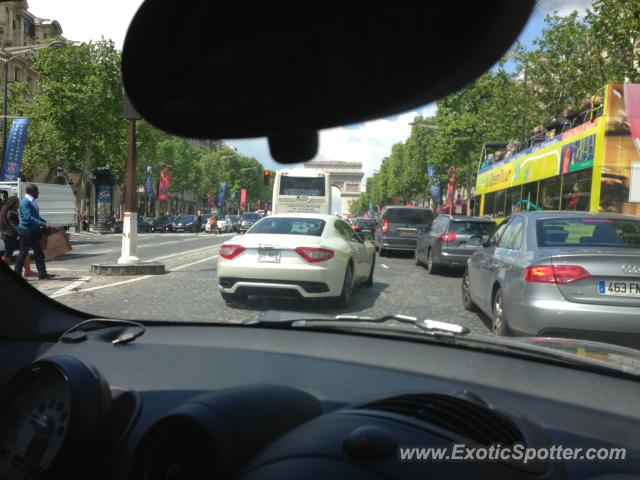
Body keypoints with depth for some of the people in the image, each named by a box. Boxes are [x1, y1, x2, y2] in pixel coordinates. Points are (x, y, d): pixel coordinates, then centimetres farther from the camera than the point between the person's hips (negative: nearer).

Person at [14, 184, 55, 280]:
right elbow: (28, 217, -24)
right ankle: (16, 273, 9)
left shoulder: (32, 201, 14)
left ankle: (42, 273, 9)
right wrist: (43, 224, -27)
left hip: (34, 231, 9)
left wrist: (46, 222, 9)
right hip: (26, 231, -9)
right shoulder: (25, 202, -15)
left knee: (39, 252, 7)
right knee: (23, 253, -1)